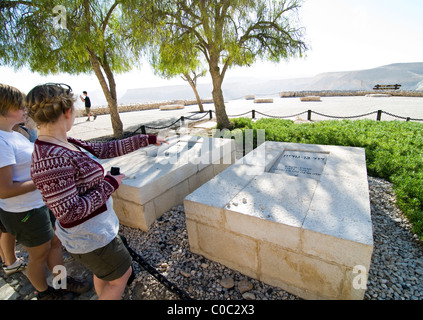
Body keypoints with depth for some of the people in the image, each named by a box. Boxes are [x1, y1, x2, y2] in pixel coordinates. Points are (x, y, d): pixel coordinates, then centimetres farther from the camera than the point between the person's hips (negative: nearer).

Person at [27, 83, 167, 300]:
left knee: (103, 273, 30)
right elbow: (68, 212, -29)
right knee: (121, 275, 15)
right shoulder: (51, 160, -32)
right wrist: (110, 184, -21)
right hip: (89, 236, -9)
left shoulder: (63, 144, -4)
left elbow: (105, 149, 2)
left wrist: (147, 140, 6)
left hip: (96, 227, 9)